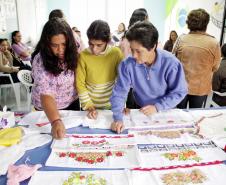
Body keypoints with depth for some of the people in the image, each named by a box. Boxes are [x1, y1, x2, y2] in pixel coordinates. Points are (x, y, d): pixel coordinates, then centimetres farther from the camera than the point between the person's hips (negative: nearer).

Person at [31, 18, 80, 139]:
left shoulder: (71, 52, -15)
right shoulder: (40, 61, -29)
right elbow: (46, 94, -36)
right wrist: (56, 121, -50)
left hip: (72, 102, 4)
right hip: (48, 108, -3)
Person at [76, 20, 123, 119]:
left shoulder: (116, 53, -13)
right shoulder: (83, 56, -13)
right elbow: (80, 84, -8)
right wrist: (89, 106, -14)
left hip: (111, 106, 0)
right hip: (90, 107, 0)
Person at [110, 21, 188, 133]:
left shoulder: (171, 63, -21)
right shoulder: (127, 65, -18)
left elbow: (180, 92, -10)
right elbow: (119, 92, -13)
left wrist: (158, 107, -20)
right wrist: (118, 118, -26)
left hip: (165, 112, 0)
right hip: (140, 112, 0)